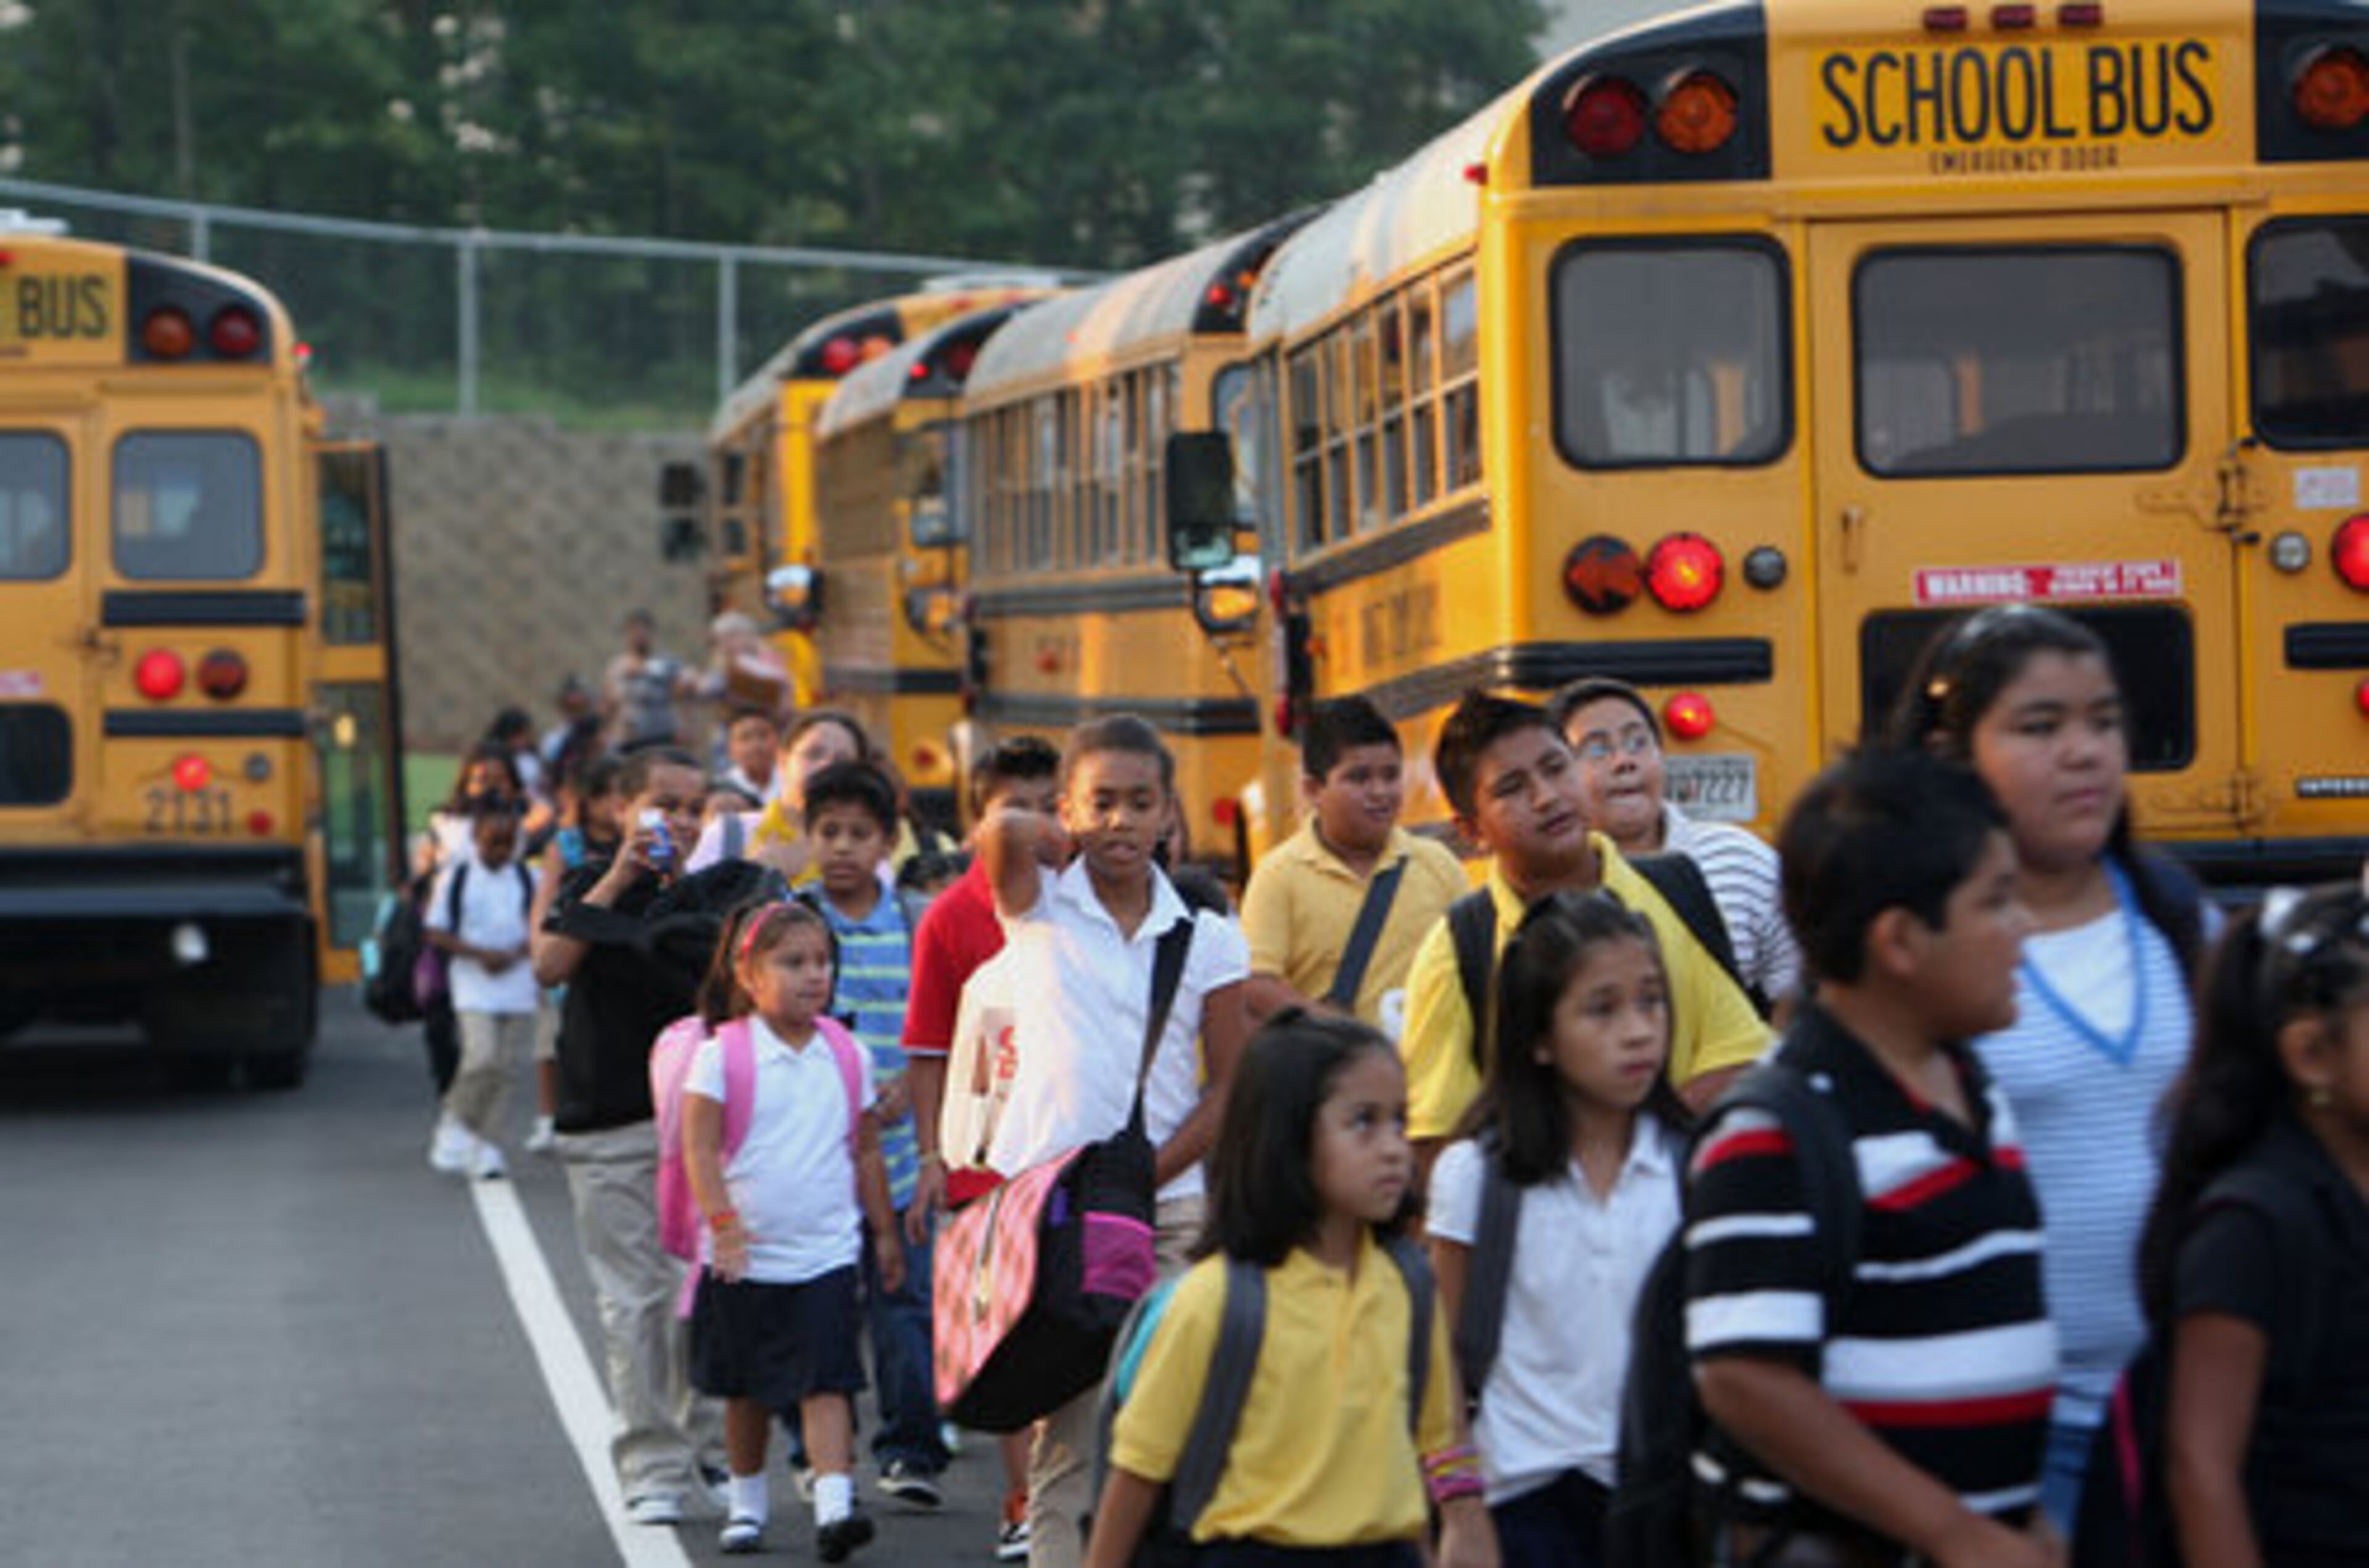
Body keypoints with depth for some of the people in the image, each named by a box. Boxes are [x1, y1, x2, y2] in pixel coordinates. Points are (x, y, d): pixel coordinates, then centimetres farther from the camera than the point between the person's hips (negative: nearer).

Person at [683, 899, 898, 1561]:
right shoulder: (722, 1056, -7)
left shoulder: (845, 1058, 4)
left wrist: (885, 1232, 16)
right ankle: (746, 1502, 29)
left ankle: (835, 1506, -20)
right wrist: (722, 1221, -19)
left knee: (825, 1382, -12)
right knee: (745, 1388, 13)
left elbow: (866, 1149, 13)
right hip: (745, 1256, -1)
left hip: (826, 1252, 1)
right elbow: (700, 1148, -9)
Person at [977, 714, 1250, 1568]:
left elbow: (1230, 1088, 5)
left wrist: (1142, 1178, -7)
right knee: (1068, 1435, -4)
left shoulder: (1208, 939, 7)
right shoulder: (1038, 905, 4)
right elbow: (1002, 829, -17)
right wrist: (1071, 845, 4)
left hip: (1168, 1205, 1)